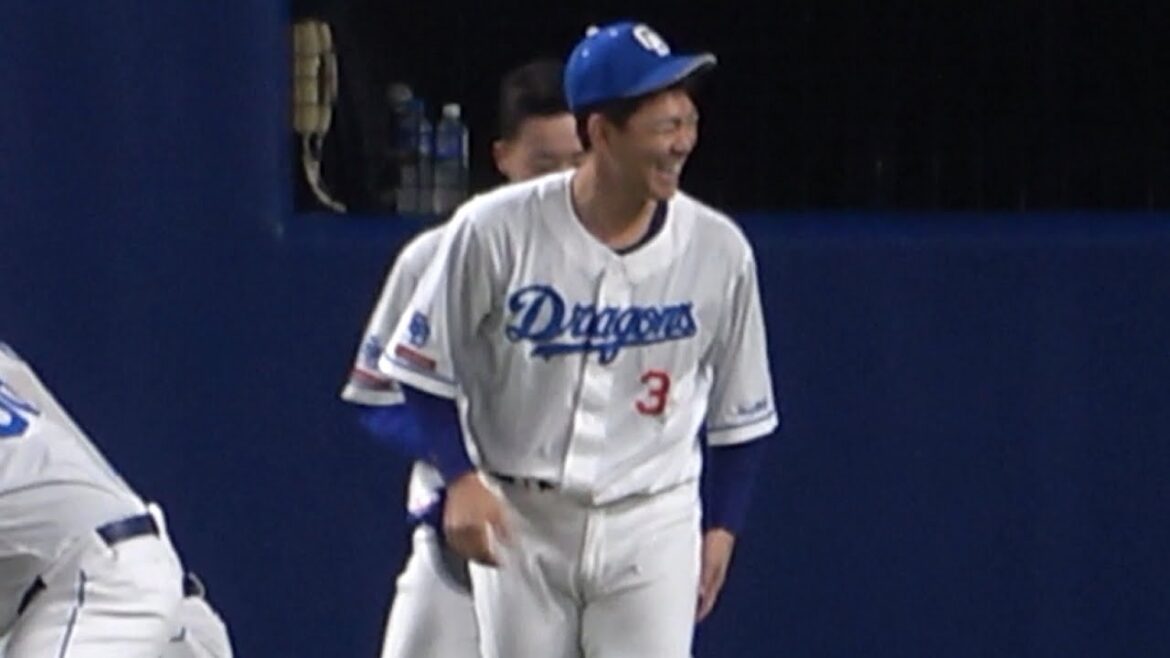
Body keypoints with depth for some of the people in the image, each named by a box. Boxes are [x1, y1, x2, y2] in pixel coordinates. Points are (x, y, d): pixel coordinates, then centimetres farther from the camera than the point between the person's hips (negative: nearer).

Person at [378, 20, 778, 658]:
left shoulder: (718, 250, -6)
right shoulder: (497, 231, -12)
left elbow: (740, 410, 7)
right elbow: (426, 367, -2)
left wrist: (721, 526, 4)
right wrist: (462, 478, -12)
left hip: (651, 526, 1)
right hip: (519, 519, 0)